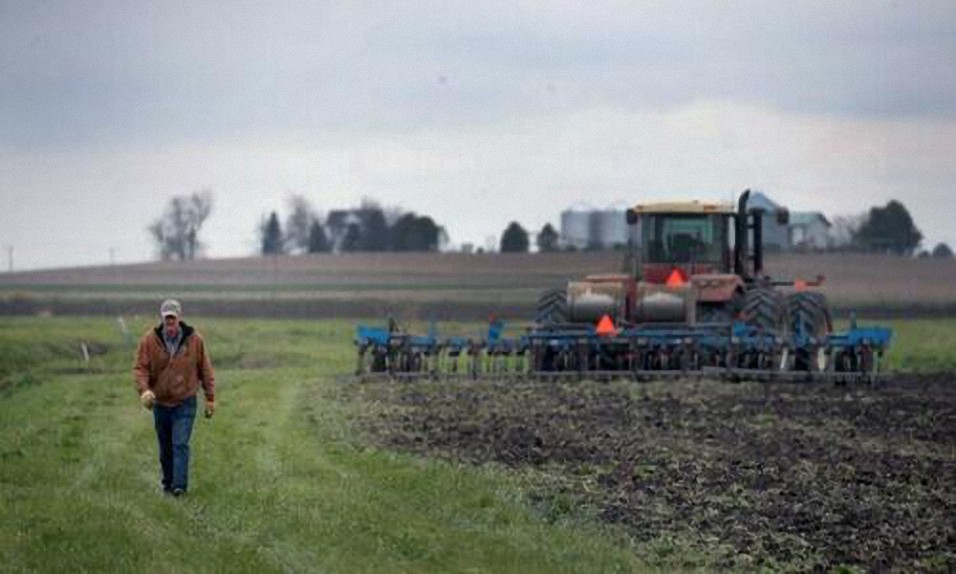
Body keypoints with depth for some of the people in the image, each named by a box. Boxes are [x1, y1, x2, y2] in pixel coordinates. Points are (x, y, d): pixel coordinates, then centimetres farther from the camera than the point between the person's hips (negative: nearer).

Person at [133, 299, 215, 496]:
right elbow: (140, 368, -8)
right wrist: (144, 390, -26)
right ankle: (168, 483, 23)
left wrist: (210, 399, 4)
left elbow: (205, 370, 2)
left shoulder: (194, 339, -6)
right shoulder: (149, 339, -7)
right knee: (165, 447, 11)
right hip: (160, 403, 2)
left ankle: (179, 485, -17)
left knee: (180, 444, -13)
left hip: (185, 403, -2)